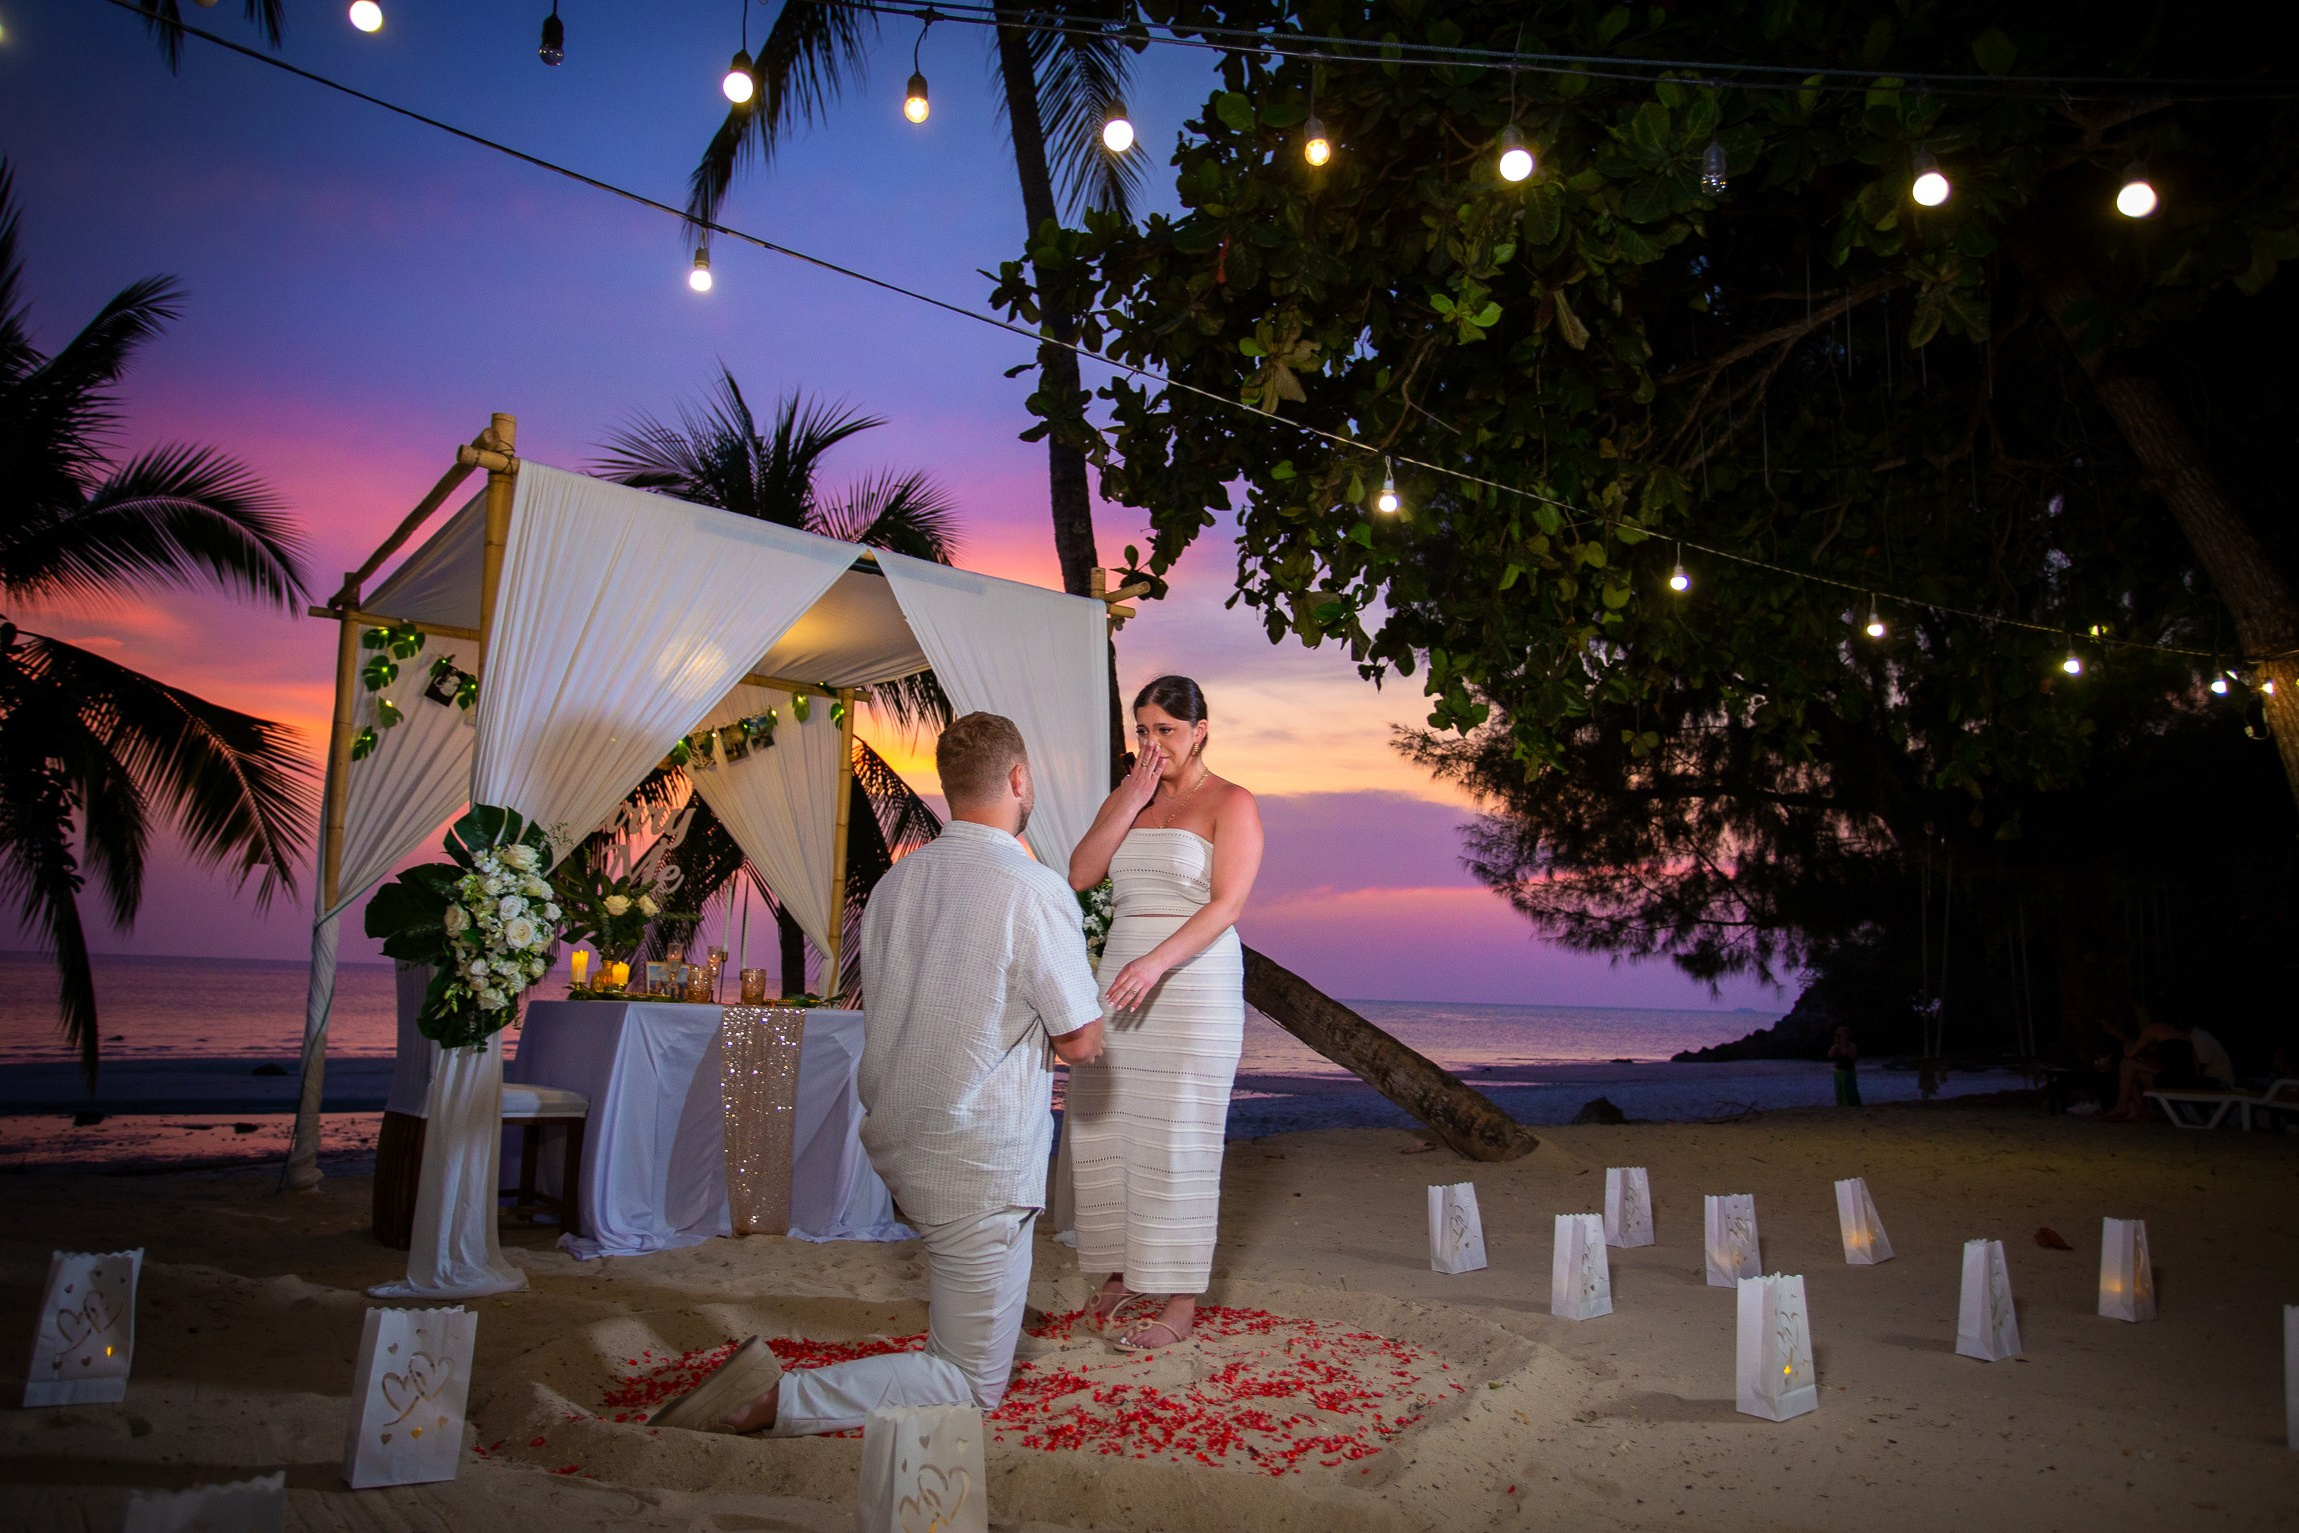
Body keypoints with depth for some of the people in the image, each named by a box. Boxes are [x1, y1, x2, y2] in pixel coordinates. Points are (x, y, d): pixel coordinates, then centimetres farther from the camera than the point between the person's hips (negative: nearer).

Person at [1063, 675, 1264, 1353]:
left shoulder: (1231, 804, -3)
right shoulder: (1126, 799, 15)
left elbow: (1227, 903, -14)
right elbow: (1080, 874, 2)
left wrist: (1156, 962, -26)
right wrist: (1132, 800, -6)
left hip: (1194, 985, -6)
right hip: (1121, 977, 6)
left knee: (1176, 1139, -4)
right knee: (1103, 1130, 4)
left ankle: (1179, 1298, 5)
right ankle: (1122, 1273, 18)